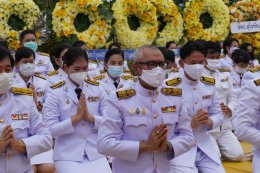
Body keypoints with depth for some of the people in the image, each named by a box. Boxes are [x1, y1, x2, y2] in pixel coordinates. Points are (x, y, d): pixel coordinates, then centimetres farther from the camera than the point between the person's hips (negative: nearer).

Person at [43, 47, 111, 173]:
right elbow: (50, 130, -8)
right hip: (67, 156, -2)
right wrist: (76, 117, -15)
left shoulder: (97, 89, 7)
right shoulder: (55, 93, -2)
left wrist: (90, 117, -12)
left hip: (95, 154, 3)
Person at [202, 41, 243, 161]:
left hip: (224, 126, 5)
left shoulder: (225, 75, 11)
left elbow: (233, 97, 13)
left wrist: (230, 109, -9)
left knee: (237, 155, -6)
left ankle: (217, 146, 22)